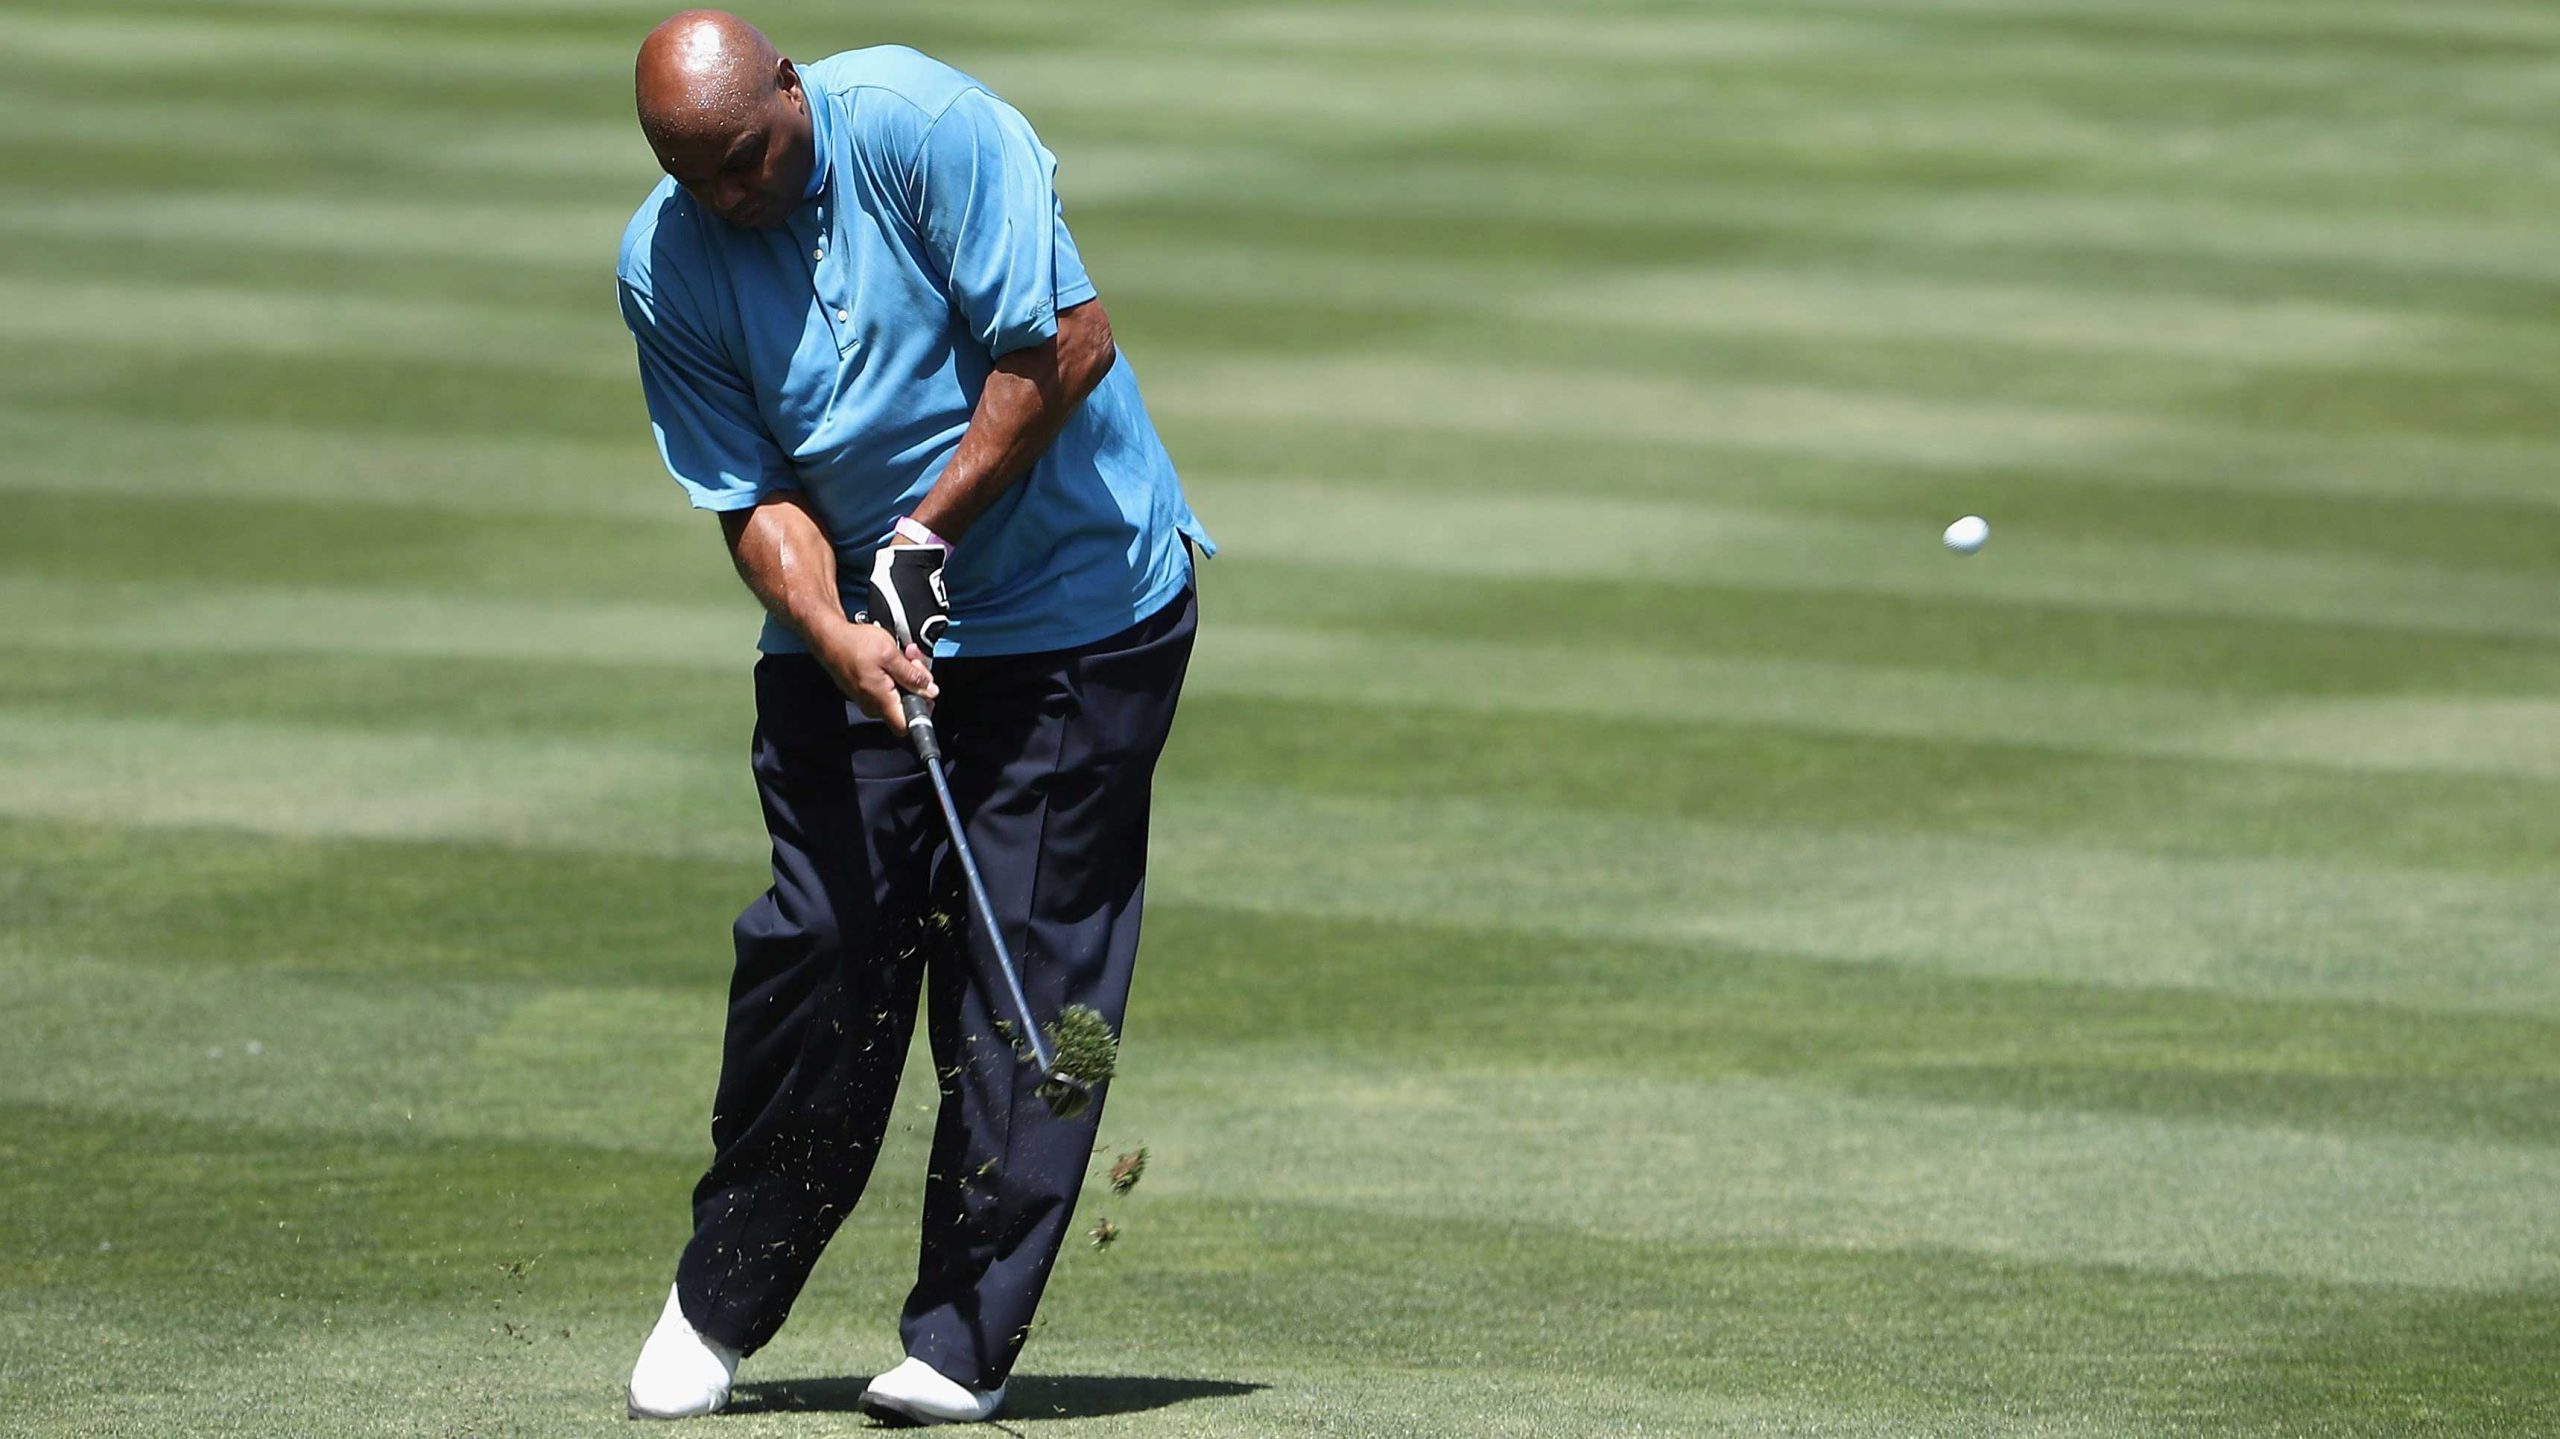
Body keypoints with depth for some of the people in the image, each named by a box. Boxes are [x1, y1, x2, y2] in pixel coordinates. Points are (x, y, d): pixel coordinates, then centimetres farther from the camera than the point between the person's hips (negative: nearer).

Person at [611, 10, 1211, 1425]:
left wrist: (931, 530, -15)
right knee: (818, 943, -6)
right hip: (851, 626, 3)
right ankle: (715, 1307, 8)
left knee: (1023, 961, -5)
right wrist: (835, 635, -22)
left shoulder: (925, 126, -17)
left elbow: (1067, 342, -18)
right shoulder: (663, 265, -5)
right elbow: (754, 497, -3)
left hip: (1077, 613, -3)